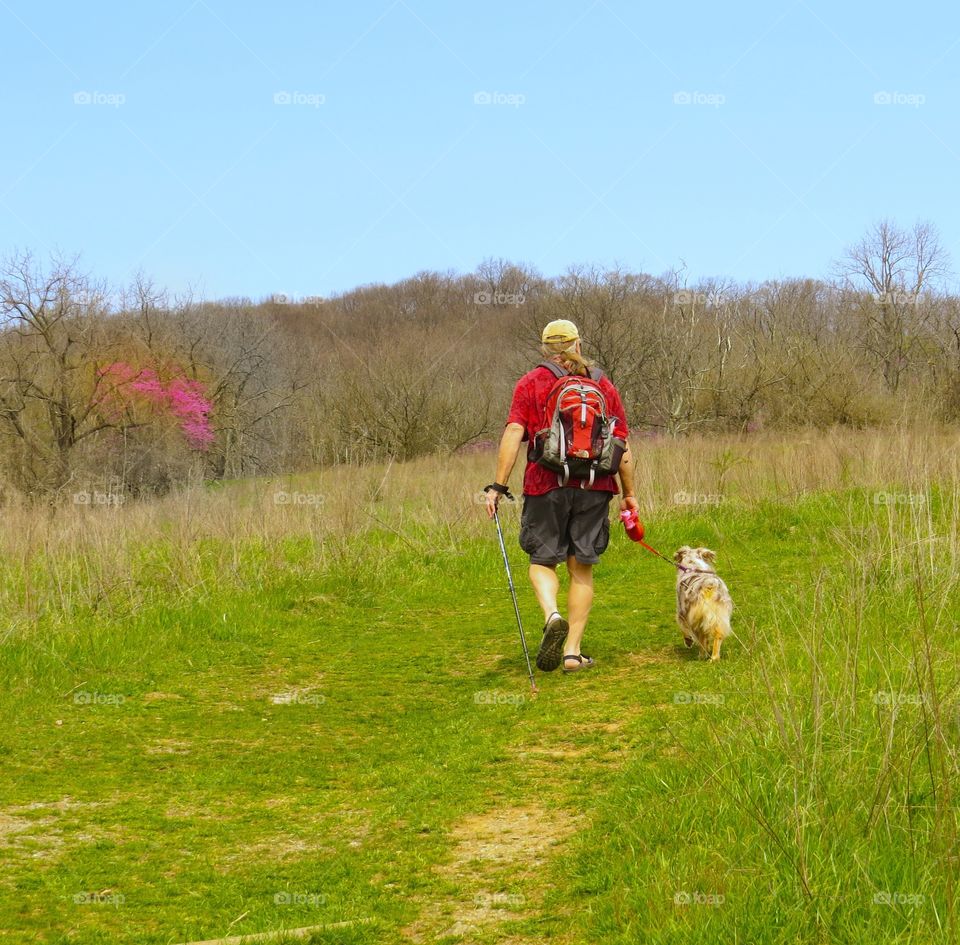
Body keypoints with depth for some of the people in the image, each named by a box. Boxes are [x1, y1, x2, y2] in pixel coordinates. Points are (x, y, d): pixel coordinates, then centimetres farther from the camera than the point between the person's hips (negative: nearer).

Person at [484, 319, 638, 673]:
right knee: (582, 568, 8)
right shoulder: (603, 385, 11)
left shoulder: (530, 384, 4)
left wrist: (498, 486, -8)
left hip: (546, 485, -2)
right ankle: (573, 651, 6)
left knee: (542, 560, 11)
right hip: (594, 486, 2)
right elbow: (621, 443, 8)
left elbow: (513, 435, -7)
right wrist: (628, 493, 13)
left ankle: (552, 616, -18)